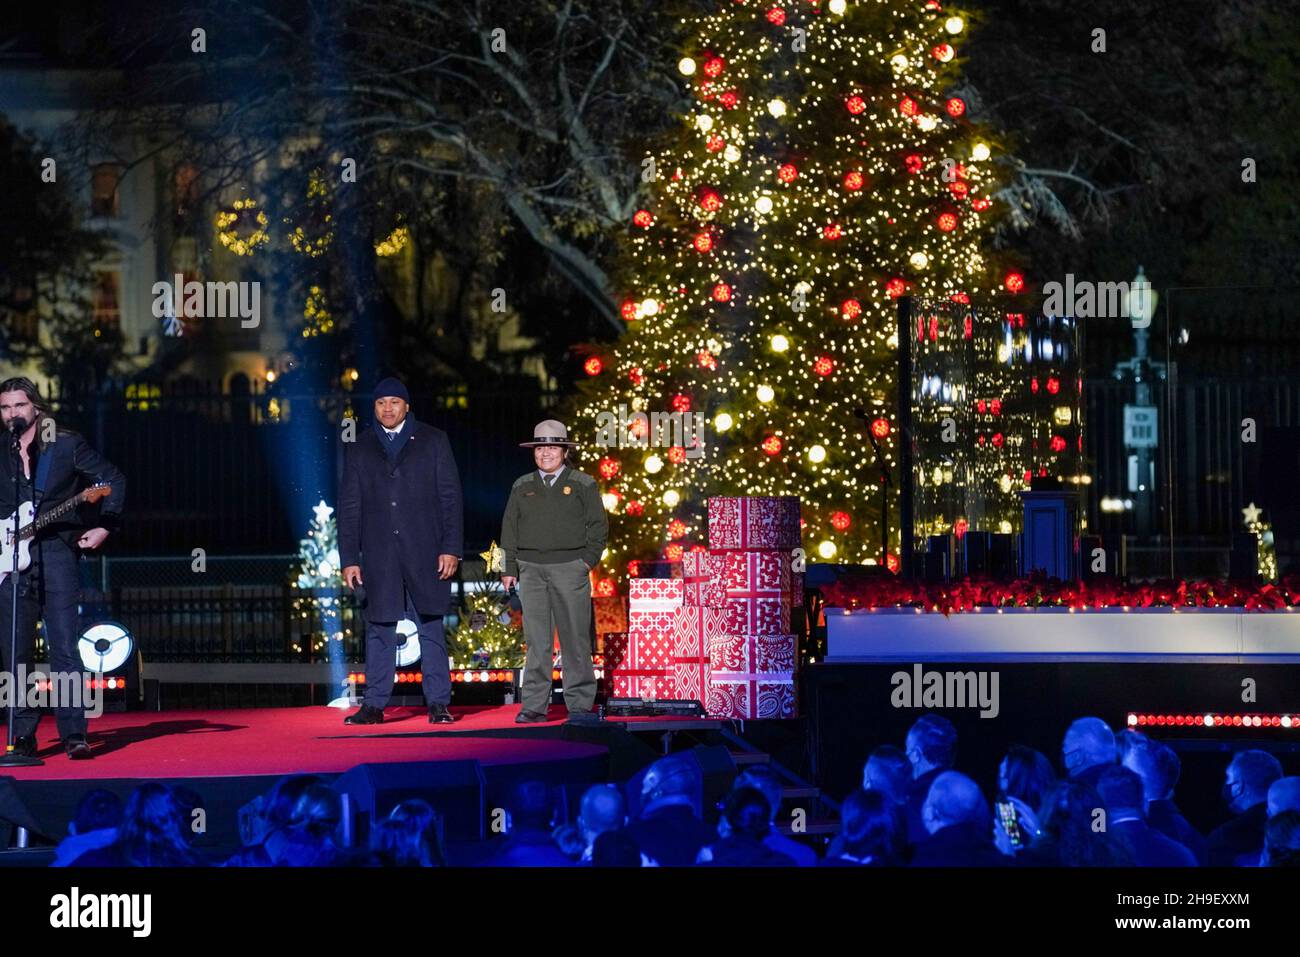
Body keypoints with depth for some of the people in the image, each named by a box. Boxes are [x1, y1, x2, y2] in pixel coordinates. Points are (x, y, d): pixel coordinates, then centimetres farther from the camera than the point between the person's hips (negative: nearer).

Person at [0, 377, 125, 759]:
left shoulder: (67, 445, 4)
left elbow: (113, 479, 8)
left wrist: (103, 527, 0)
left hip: (57, 555, -3)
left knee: (65, 650, -11)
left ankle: (74, 735, -10)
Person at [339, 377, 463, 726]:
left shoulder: (433, 441, 7)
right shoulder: (360, 449, 12)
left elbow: (450, 497, 3)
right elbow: (348, 507, 11)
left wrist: (451, 548, -5)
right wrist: (349, 559, 3)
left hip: (424, 552, -2)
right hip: (377, 556, 2)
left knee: (430, 629, 0)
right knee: (379, 630, 2)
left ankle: (438, 703, 3)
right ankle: (374, 705, 5)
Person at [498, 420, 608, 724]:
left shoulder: (583, 484, 6)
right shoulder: (522, 487, 14)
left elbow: (598, 526, 5)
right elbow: (510, 527, 15)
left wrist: (587, 560, -6)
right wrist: (509, 568, 7)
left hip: (569, 567, -2)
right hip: (531, 568, 2)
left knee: (575, 639, -2)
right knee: (536, 641, -1)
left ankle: (580, 705, 2)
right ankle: (534, 706, 0)